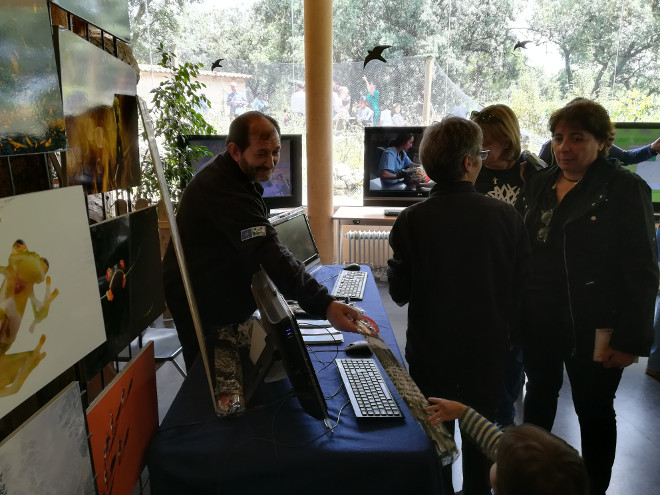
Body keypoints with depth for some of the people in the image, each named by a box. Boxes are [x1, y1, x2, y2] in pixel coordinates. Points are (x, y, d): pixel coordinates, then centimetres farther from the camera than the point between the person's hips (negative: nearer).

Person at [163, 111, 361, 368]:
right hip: (201, 305, -10)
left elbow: (258, 243, 13)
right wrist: (324, 305, -46)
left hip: (225, 296, 10)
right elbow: (270, 253, -41)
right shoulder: (223, 189, -31)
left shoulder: (237, 175, 2)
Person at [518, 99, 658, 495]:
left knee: (594, 410, 12)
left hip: (594, 327, -5)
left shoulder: (625, 189, -10)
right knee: (540, 394, 22)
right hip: (539, 321, 5)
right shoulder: (540, 184, 5)